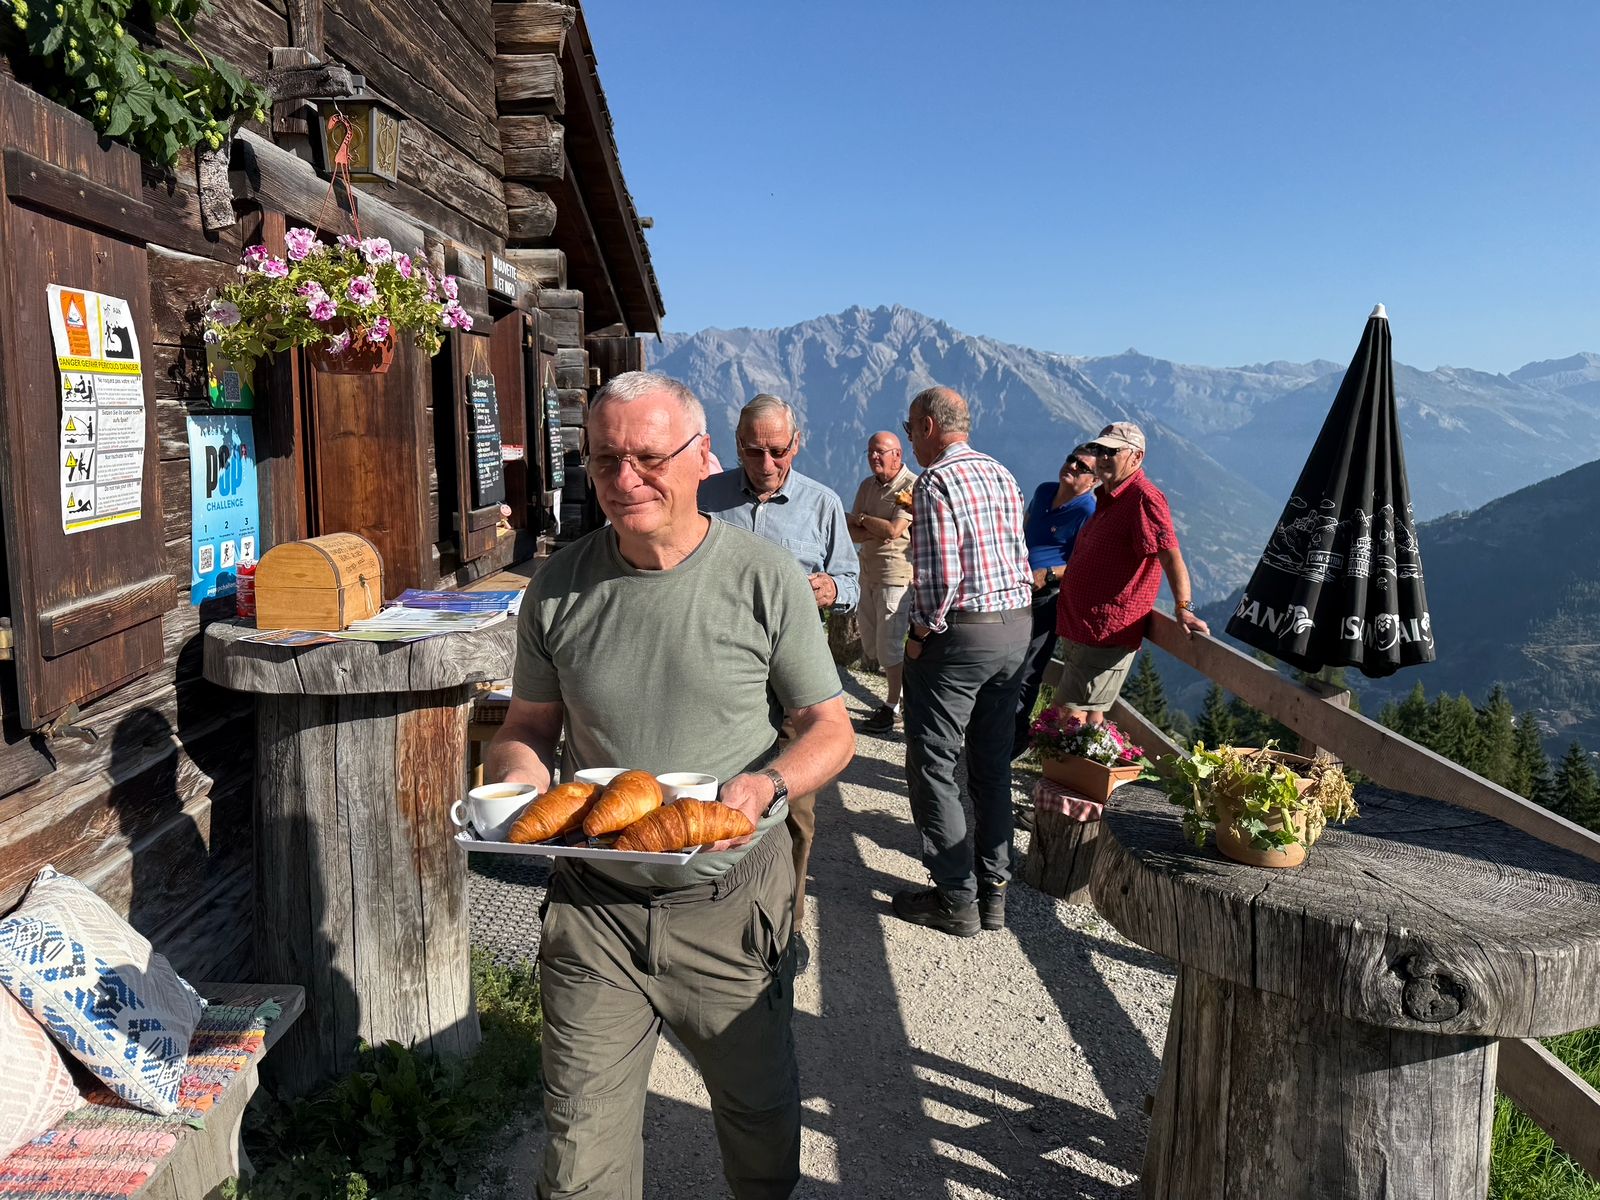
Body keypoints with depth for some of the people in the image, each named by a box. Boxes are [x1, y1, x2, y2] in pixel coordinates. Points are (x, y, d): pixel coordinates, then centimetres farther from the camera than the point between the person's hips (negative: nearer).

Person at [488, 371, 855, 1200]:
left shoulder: (764, 579, -10)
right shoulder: (559, 588, -3)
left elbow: (830, 730, -4)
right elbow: (528, 727, 8)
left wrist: (763, 786, -23)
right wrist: (516, 779, -14)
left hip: (730, 902, -1)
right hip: (594, 906, 1)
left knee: (760, 1114, 20)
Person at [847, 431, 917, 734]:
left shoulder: (912, 487, -11)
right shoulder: (867, 486, 12)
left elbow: (893, 530, -21)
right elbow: (852, 534, 5)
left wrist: (861, 519, -6)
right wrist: (876, 531, -15)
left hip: (896, 575, -8)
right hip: (868, 573, 8)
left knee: (890, 643, -4)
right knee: (871, 643, 13)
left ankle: (892, 707, 8)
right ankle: (899, 696, 27)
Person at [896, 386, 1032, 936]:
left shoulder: (936, 482, -14)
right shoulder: (1002, 475, 12)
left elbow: (939, 575, -21)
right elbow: (1019, 558, 12)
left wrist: (922, 632, -9)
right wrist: (1013, 616, 15)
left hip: (958, 634, -8)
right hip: (1017, 627, 8)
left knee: (932, 766, 3)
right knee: (992, 764, 14)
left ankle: (956, 900, 7)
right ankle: (993, 891, 22)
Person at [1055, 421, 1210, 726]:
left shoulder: (1144, 498, -15)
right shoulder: (1107, 496, 16)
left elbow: (1170, 555, -25)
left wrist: (1184, 608, -33)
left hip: (1106, 631, -10)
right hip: (1077, 625, 11)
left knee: (1074, 714, -11)